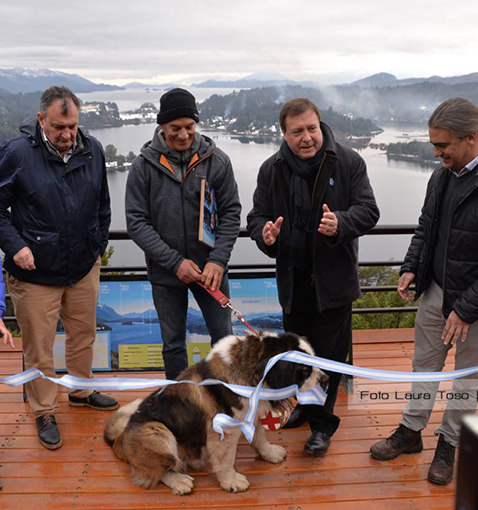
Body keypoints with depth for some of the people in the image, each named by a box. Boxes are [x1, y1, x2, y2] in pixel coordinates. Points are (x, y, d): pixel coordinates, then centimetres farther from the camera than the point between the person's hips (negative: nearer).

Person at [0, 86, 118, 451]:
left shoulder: (92, 150, 1)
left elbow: (103, 204, 14)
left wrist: (99, 245, 12)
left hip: (84, 267, 5)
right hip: (35, 271, -4)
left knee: (84, 334, 20)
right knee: (39, 348, 6)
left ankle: (81, 391, 43)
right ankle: (44, 412, 26)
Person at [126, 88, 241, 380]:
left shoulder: (217, 160, -6)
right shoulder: (145, 165, -7)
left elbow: (231, 213, -3)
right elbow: (136, 222, -8)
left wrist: (218, 260, -16)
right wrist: (175, 262, -16)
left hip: (210, 268, 0)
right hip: (165, 272, 0)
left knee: (223, 336, 9)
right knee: (173, 343, 12)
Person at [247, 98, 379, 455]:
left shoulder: (349, 163, -6)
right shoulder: (272, 170, 2)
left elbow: (368, 210, -8)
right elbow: (257, 215, 6)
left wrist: (341, 224, -30)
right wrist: (265, 234, -19)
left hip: (333, 278, -3)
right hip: (292, 278, 3)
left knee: (329, 353, 4)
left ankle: (322, 424, 19)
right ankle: (303, 404, 41)